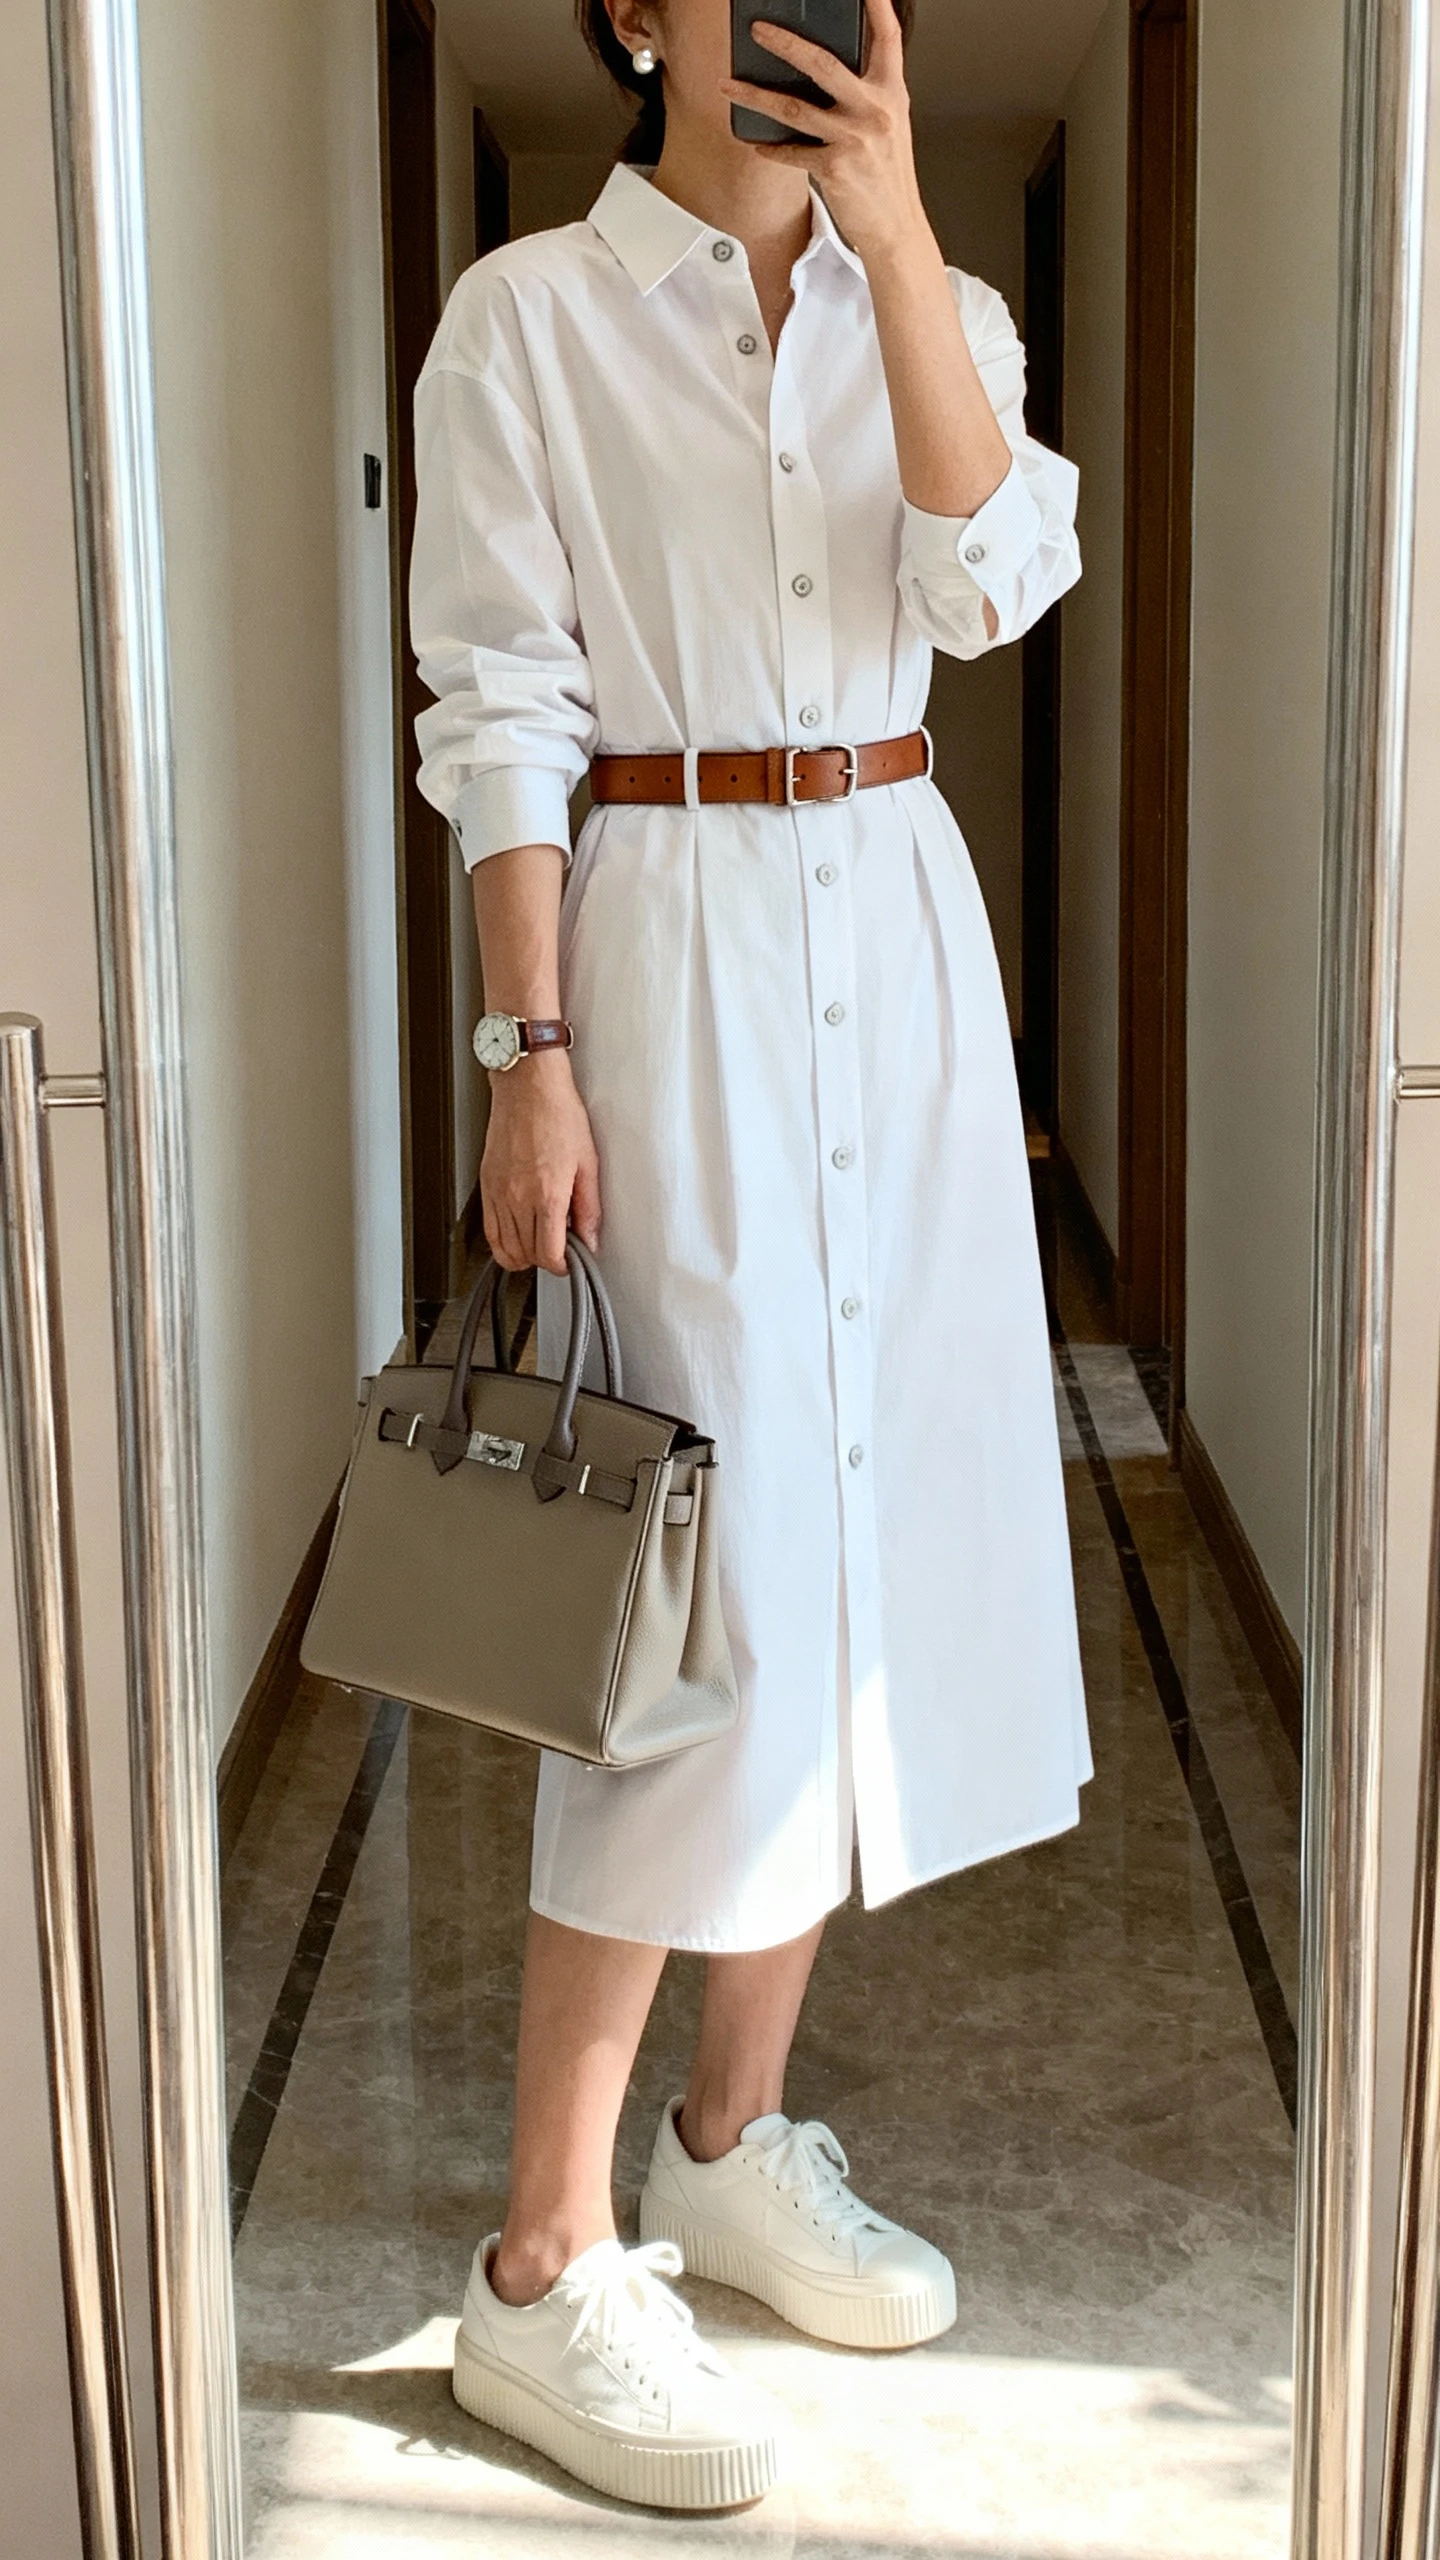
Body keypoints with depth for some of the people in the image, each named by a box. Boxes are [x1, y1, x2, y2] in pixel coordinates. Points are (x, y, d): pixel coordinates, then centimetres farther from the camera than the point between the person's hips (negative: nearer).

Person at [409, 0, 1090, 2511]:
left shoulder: (932, 307, 13)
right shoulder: (528, 321, 0)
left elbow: (993, 579, -6)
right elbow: (498, 711, -7)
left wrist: (894, 235, -12)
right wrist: (528, 1056, -14)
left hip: (901, 923, 6)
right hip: (670, 935, -6)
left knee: (862, 1536, 8)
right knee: (711, 1573, -10)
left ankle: (735, 2140, 24)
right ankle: (546, 2265, 1)